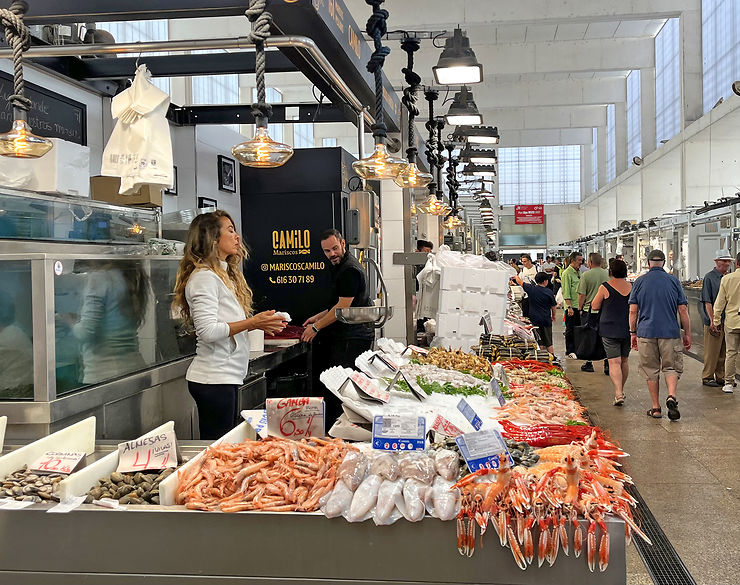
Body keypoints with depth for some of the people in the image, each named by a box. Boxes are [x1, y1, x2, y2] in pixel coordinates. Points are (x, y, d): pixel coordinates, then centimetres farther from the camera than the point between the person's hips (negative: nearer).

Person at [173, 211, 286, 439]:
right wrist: (251, 323, -17)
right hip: (213, 378, -10)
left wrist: (259, 323, 5)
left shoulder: (225, 274, 17)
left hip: (227, 376, 10)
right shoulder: (204, 277, -13)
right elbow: (207, 331, -22)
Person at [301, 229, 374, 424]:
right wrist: (319, 317, 19)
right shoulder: (339, 267, 17)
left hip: (353, 338, -11)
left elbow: (343, 306, -17)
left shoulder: (350, 270, -16)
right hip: (345, 335, 11)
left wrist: (317, 327, -9)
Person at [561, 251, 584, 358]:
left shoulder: (578, 272, 16)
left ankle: (577, 349, 19)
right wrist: (569, 307, -20)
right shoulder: (567, 273, -10)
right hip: (571, 306, -8)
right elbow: (566, 292, -15)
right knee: (570, 330, -1)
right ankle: (569, 351, 5)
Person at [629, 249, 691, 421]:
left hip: (646, 332, 0)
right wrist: (687, 333, 9)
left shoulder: (640, 281, 2)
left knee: (651, 371, 8)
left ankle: (656, 408, 11)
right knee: (671, 367, 10)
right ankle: (672, 396, -15)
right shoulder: (673, 281, 3)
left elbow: (633, 311, 0)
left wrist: (632, 333, 8)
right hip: (670, 332, 0)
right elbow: (683, 310, 2)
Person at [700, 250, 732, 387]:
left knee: (724, 352, 11)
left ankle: (721, 377, 19)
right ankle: (707, 377, 8)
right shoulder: (709, 277, -8)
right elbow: (707, 302, -11)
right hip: (714, 321, -6)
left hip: (727, 321, 6)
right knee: (711, 352, 0)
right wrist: (713, 320, -16)